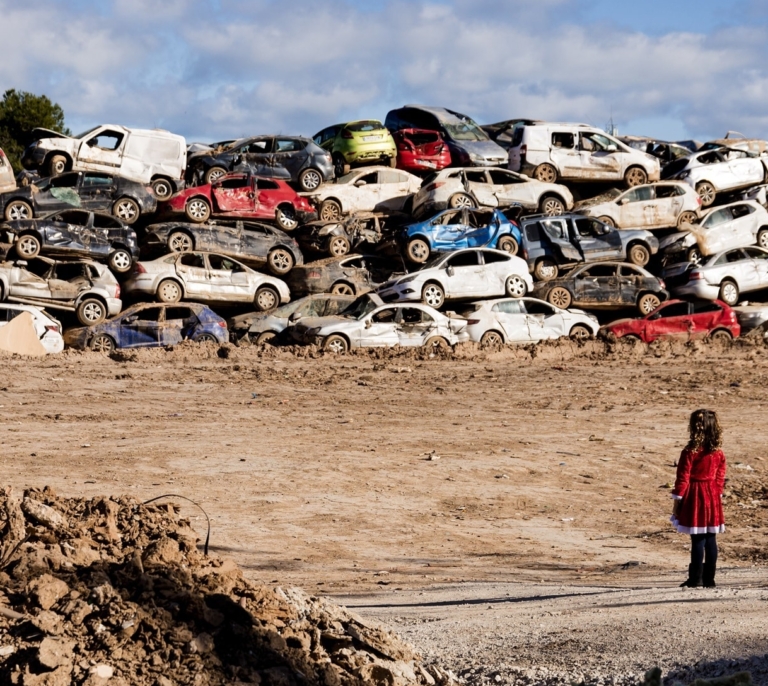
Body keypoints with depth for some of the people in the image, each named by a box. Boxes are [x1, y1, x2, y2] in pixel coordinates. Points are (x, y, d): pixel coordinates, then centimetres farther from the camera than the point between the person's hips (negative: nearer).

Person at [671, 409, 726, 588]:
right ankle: (709, 579, 12)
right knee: (711, 540, 8)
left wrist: (677, 502, -3)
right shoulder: (718, 454, 2)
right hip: (712, 499, 5)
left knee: (698, 540, -2)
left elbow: (683, 480, -10)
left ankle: (696, 579, 2)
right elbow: (720, 479, 7)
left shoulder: (689, 453, -13)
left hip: (694, 499, -5)